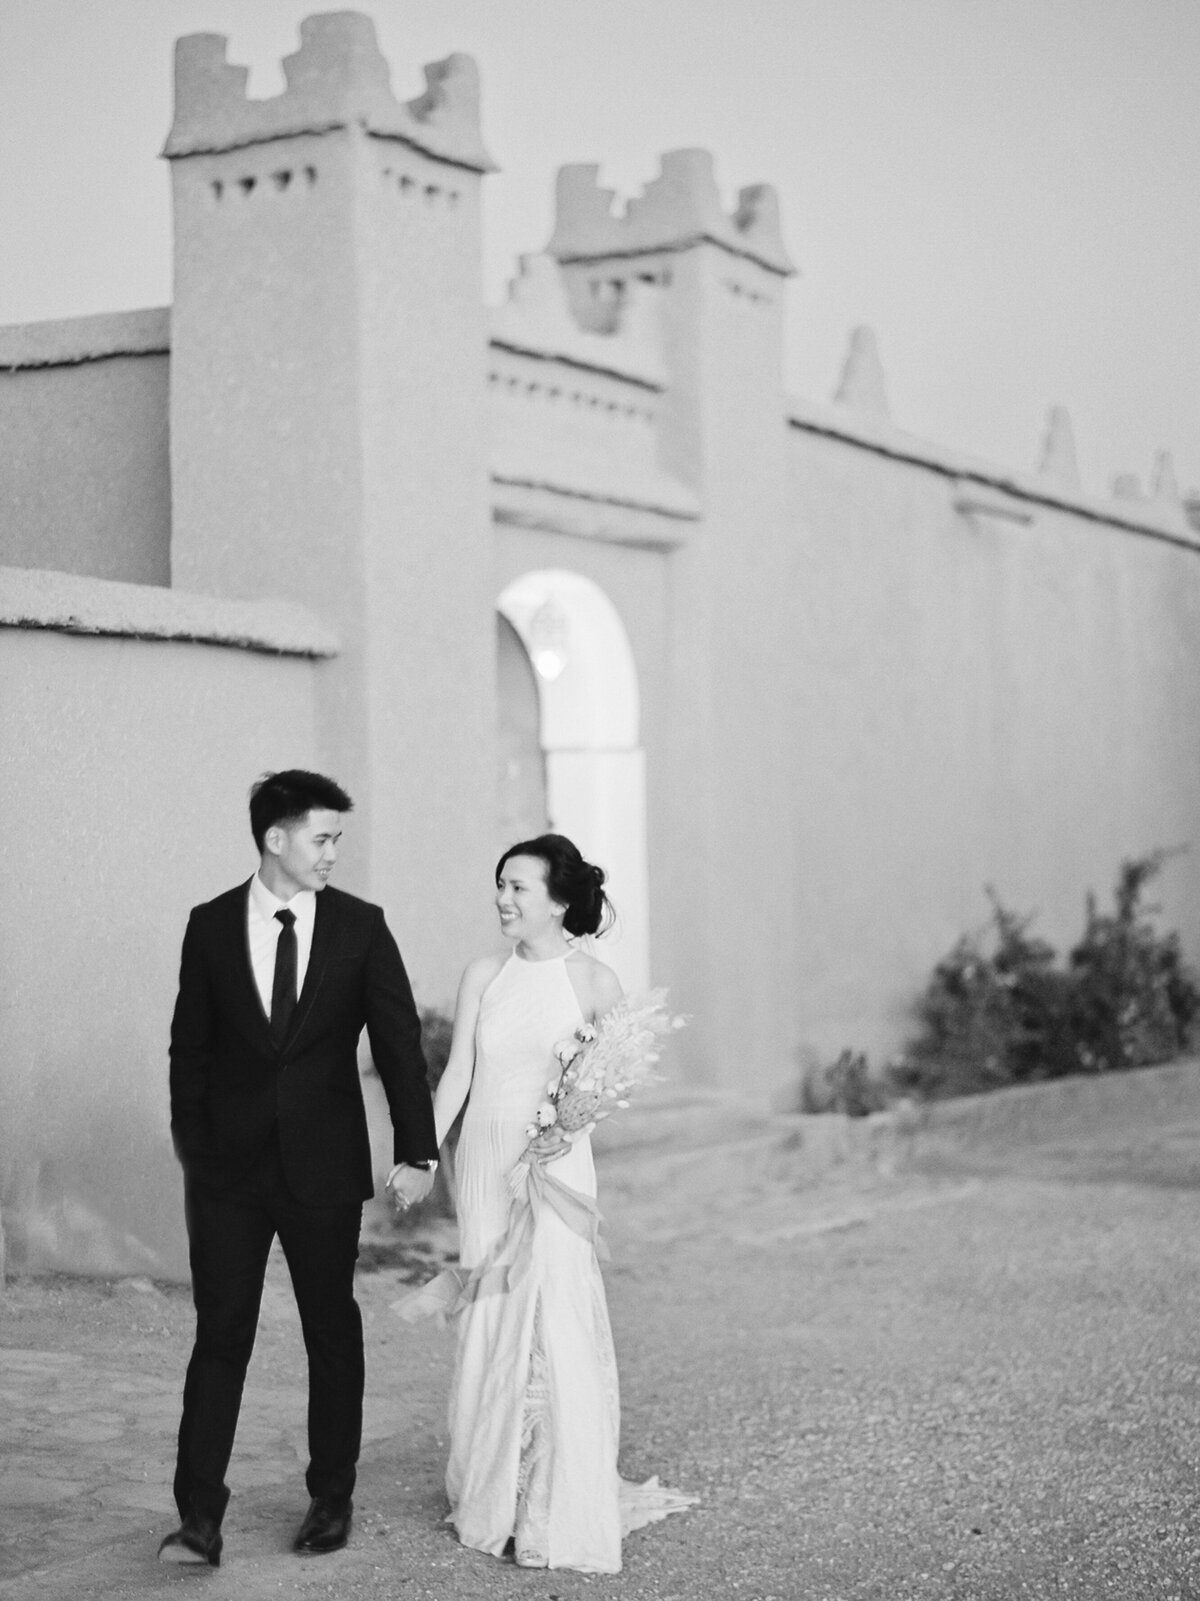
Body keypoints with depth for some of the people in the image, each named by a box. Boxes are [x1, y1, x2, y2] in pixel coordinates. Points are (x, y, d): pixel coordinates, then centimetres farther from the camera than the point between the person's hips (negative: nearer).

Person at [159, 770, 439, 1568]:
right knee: (220, 1336, -2)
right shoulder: (212, 926, 0)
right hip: (229, 1167, 0)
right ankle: (200, 1518, 0)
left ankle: (332, 1499, 23)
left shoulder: (361, 926, -2)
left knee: (333, 1333, 10)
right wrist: (194, 1150, 1)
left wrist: (418, 1151, -7)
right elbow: (191, 1047, 5)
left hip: (326, 1169, 0)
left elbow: (400, 1041, -2)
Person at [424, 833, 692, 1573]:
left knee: (554, 1324, -5)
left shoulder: (595, 981, -7)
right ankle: (496, 1496, 21)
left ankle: (562, 1513, 6)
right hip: (484, 1163, 4)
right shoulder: (484, 975, 4)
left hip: (554, 1165, -4)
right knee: (490, 1324, 9)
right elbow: (458, 1073, 3)